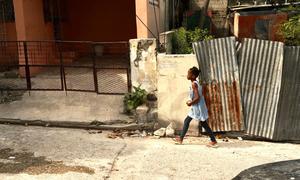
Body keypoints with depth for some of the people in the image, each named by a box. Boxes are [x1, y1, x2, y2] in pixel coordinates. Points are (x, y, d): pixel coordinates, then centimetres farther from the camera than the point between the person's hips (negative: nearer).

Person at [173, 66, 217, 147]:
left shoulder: (194, 84, -18)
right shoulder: (196, 83, 11)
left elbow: (197, 97, -24)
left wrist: (190, 103, -12)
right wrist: (191, 101, 13)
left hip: (198, 107, -10)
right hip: (195, 107, 10)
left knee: (204, 124, -2)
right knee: (186, 121, 12)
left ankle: (213, 141, 6)